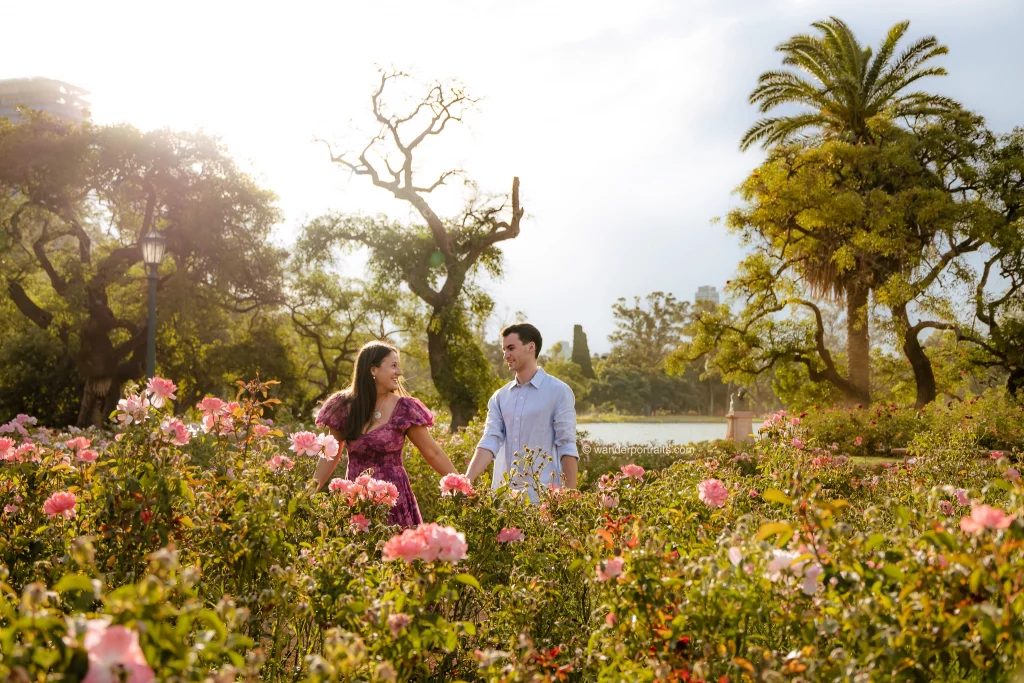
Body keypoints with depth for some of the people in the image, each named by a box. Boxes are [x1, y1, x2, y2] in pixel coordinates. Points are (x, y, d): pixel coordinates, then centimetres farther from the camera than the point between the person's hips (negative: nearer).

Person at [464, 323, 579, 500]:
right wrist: (467, 481, -15)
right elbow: (490, 441, -1)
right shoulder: (500, 397, 10)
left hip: (542, 496, -5)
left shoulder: (558, 392, -3)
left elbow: (567, 448, -6)